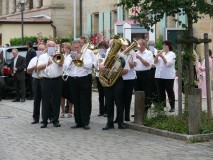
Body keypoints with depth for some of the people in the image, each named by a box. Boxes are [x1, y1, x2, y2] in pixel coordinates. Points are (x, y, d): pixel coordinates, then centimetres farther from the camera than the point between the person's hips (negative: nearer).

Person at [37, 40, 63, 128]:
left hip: (57, 80, 1)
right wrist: (46, 64, -20)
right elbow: (38, 67, -5)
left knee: (56, 101, 3)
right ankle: (44, 121, 2)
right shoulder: (42, 57, 8)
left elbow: (61, 64, -7)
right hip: (46, 80, -1)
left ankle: (55, 120, 11)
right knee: (45, 101, -1)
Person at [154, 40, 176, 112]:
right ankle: (162, 106, 11)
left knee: (170, 91, -3)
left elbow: (168, 63, -13)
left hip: (168, 76, -5)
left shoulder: (172, 54, 0)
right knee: (161, 92, 5)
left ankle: (172, 107, 2)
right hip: (159, 75, 5)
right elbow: (155, 62, 9)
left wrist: (162, 56, -18)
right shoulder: (161, 53, 15)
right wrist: (157, 56, -7)